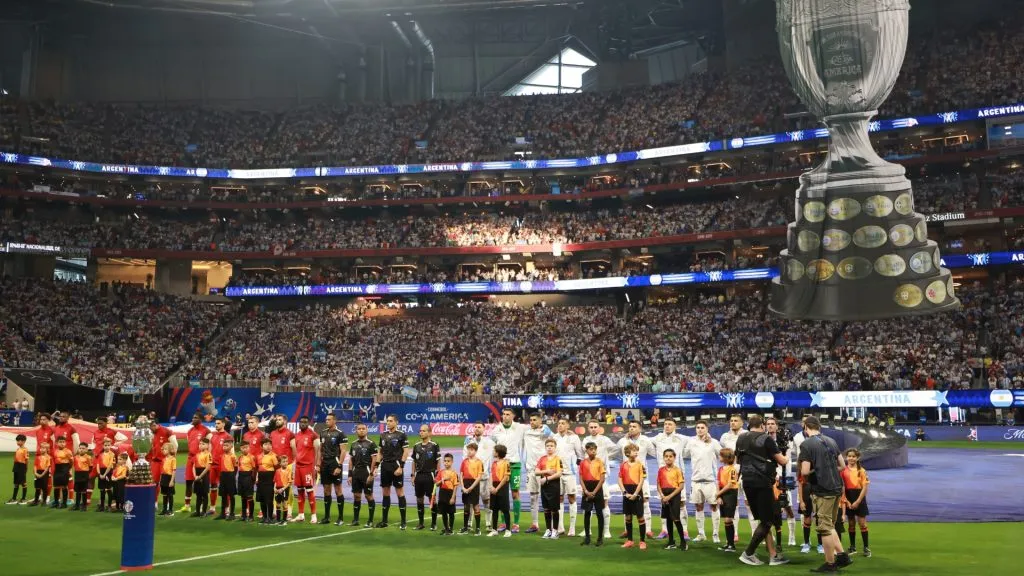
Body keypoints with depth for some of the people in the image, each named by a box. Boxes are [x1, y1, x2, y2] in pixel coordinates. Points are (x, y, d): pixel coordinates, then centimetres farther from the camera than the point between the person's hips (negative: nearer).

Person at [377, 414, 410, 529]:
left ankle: (403, 522, 3)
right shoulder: (383, 435, 12)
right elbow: (381, 452, 17)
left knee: (400, 492, -2)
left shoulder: (401, 435, -6)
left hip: (396, 466, -6)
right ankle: (384, 521, 16)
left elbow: (406, 452, -9)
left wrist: (401, 467, -15)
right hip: (385, 466, 6)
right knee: (385, 493, 10)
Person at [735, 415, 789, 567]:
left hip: (747, 482, 7)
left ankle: (774, 555, 13)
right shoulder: (766, 439, -7)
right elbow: (781, 461, -5)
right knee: (767, 520, 1)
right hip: (762, 482, -7)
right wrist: (786, 458, 17)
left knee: (762, 519, 13)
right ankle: (748, 554, -3)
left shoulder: (740, 439, 11)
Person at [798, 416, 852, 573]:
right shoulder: (831, 441, 10)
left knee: (824, 528, 3)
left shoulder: (806, 444, -12)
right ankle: (842, 556, 17)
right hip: (836, 488, 7)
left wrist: (813, 471, 5)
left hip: (822, 490, -7)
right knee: (830, 525, 20)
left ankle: (830, 564, 9)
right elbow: (842, 466, 14)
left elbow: (805, 472, -16)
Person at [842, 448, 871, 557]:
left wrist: (857, 501, -12)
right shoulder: (844, 471, -1)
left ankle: (866, 548, 6)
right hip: (848, 499, 2)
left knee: (862, 523, -1)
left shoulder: (862, 471, -4)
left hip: (859, 498, -2)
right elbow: (841, 487, -2)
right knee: (851, 523, 10)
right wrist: (846, 501, -10)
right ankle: (853, 547, 19)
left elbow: (865, 487, -7)